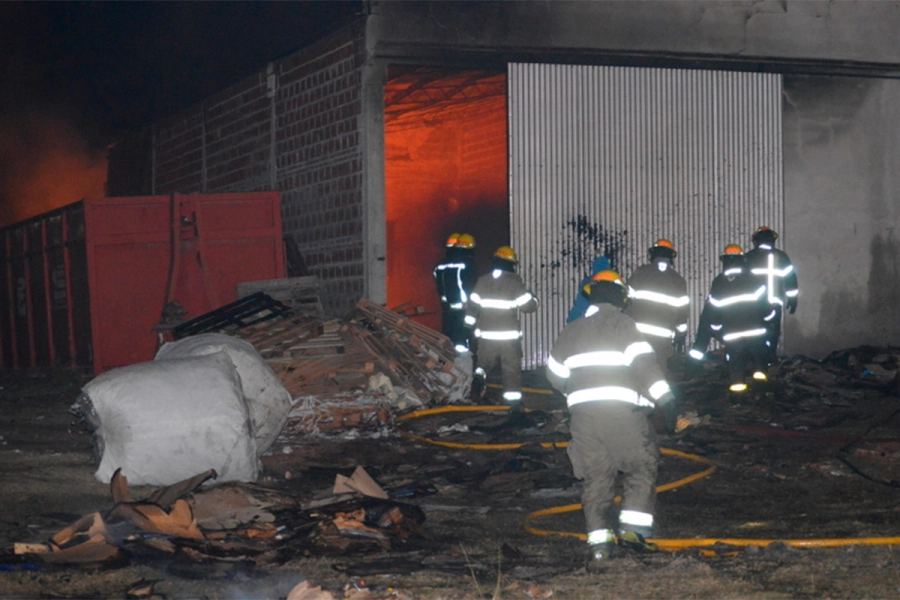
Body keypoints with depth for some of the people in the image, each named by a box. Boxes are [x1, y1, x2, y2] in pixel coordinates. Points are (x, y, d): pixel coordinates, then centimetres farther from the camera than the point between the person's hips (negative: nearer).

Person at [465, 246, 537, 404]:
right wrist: (533, 298, 13)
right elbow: (528, 305, -9)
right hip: (509, 335, -3)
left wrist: (470, 324, 15)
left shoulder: (482, 281, 2)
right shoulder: (514, 282, -9)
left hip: (486, 334, 3)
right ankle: (514, 399, 4)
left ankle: (479, 376, -9)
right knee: (512, 368, 6)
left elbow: (473, 305, 4)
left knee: (483, 362, 20)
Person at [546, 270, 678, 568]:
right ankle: (633, 526, -3)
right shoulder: (623, 324, 0)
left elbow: (555, 374, 25)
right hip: (622, 411, -5)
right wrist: (665, 399, -15)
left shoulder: (571, 331, 17)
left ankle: (599, 538, 2)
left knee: (596, 476, 9)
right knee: (642, 466, 9)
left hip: (582, 413, 5)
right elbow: (644, 364, -12)